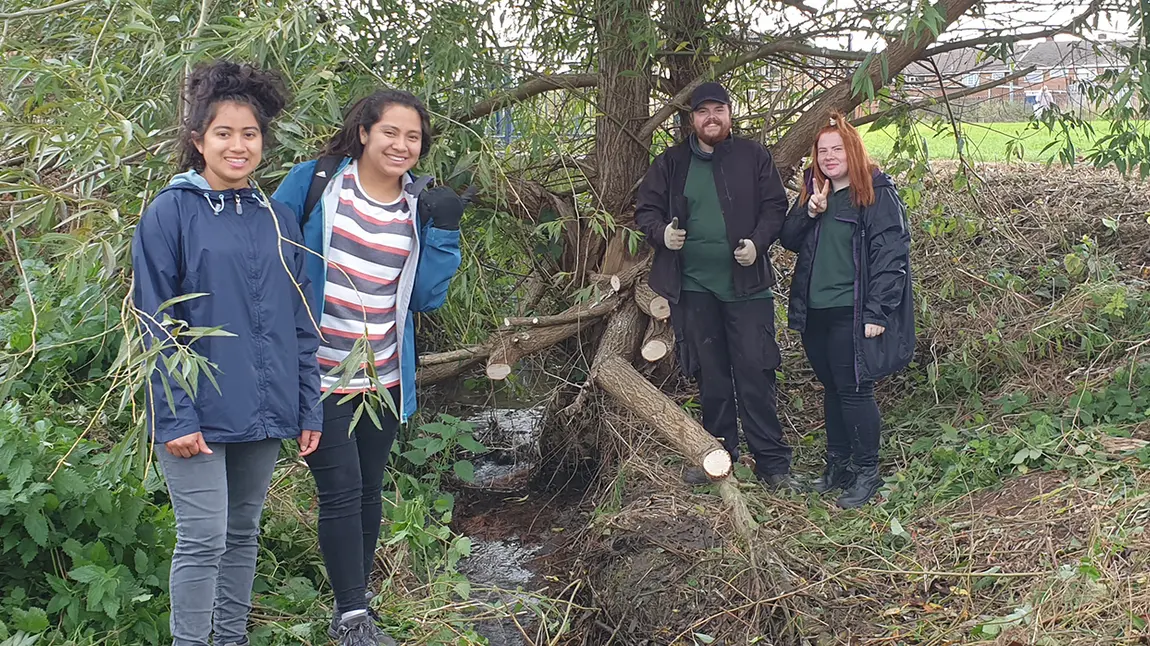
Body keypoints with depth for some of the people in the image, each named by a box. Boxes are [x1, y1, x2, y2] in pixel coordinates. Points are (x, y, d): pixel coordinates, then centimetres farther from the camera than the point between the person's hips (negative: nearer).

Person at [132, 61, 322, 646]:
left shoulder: (278, 220, 10)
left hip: (263, 413, 5)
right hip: (199, 412, -5)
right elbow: (155, 325, -8)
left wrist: (309, 409, 8)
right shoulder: (170, 213, -4)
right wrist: (174, 416, -14)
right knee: (204, 540, -5)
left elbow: (301, 325, 12)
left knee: (243, 532, 14)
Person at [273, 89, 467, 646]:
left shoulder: (421, 206, 4)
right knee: (341, 493, -6)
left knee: (369, 491, 15)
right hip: (319, 376, -4)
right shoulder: (315, 182, -7)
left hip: (384, 380, 5)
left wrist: (443, 232, -9)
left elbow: (425, 297, 1)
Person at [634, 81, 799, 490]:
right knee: (711, 377, 11)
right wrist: (661, 233, -10)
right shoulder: (670, 164, 8)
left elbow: (775, 206, 4)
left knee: (755, 373, -3)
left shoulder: (753, 157, 4)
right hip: (693, 287, 2)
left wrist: (758, 243, -13)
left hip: (746, 284, -2)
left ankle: (772, 463, 5)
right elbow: (645, 210, 11)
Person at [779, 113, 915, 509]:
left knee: (854, 390, -4)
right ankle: (837, 464, 27)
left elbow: (890, 256, -13)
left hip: (852, 314, -7)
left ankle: (866, 472, 9)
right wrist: (810, 212, -8)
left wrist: (877, 313, -18)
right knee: (832, 388, 16)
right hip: (815, 311, 7)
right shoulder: (813, 191, 12)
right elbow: (789, 240, 12)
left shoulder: (878, 194, -10)